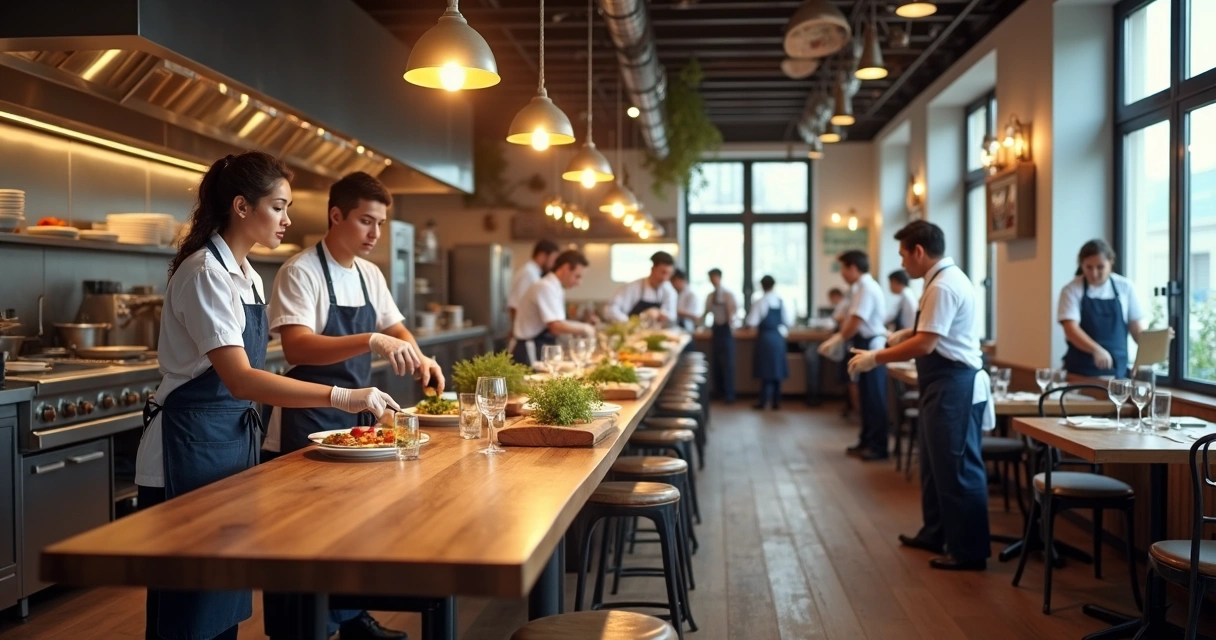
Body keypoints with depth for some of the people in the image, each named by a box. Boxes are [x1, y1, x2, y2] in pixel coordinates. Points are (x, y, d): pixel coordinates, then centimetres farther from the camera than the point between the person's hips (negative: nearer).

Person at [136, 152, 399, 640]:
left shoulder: (247, 275, 9)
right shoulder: (205, 273, -18)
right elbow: (240, 380, -29)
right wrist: (341, 397, -34)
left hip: (235, 437, 9)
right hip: (189, 450, -9)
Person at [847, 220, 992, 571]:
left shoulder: (943, 286, -20)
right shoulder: (944, 279, 12)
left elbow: (925, 345, -24)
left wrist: (875, 358, -17)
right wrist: (909, 331, 11)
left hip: (954, 387, -11)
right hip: (945, 385, 11)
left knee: (958, 467, -2)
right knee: (935, 462, 20)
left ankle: (969, 551, 7)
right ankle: (936, 533, 33)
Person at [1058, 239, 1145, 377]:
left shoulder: (1125, 287, 5)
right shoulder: (1072, 290, -4)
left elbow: (1136, 327, 8)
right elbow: (1071, 329, -15)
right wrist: (1096, 350, -32)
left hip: (1116, 369, 2)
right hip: (1080, 370, -2)